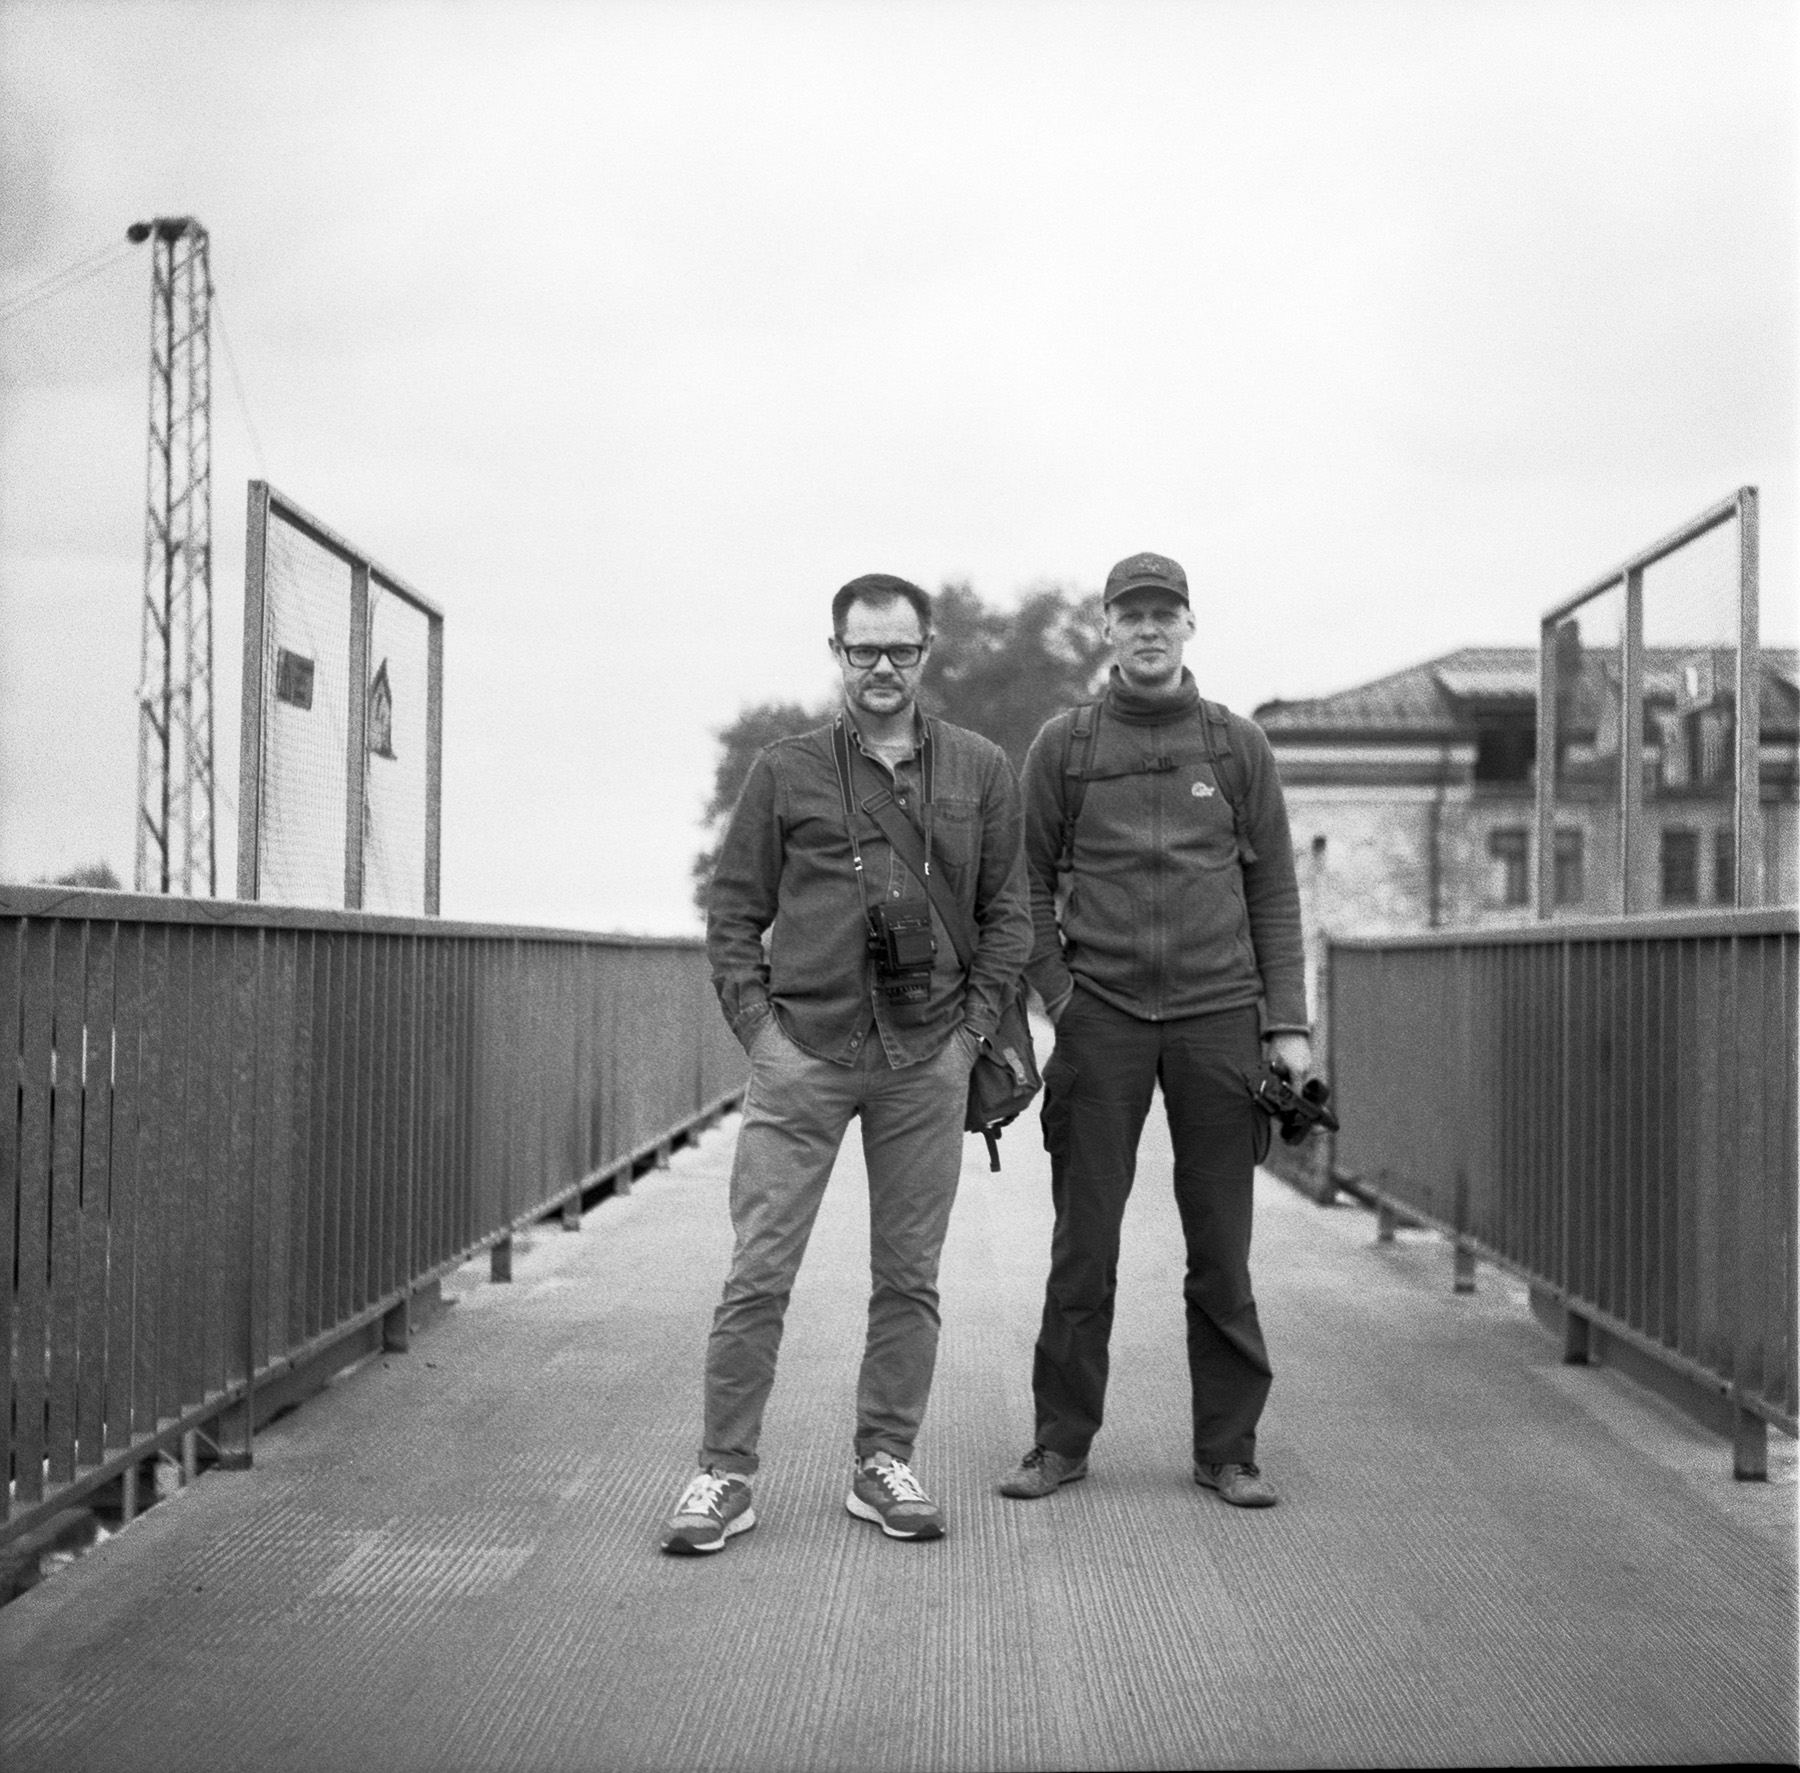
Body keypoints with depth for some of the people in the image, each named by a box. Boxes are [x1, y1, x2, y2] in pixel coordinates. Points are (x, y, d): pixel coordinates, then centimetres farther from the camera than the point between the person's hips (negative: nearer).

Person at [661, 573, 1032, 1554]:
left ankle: (884, 1465, 18)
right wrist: (759, 1028, -3)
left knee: (909, 1276, 7)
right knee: (759, 1272, -3)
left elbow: (1007, 911, 10)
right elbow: (732, 913, 7)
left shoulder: (980, 770, 9)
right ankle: (724, 1473, 4)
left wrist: (972, 1026, 1)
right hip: (802, 1055, -1)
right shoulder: (785, 771, 6)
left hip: (927, 1062, 2)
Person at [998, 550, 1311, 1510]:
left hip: (1218, 1012, 1)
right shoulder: (1063, 744, 5)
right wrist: (1057, 994, -3)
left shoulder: (1238, 745, 8)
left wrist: (1287, 1024, 2)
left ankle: (1228, 1448, 13)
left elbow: (1274, 892, 8)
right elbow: (1029, 885, 8)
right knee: (1083, 1242, 1)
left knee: (1221, 1248, 4)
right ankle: (1062, 1439, 12)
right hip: (1101, 1015, -1)